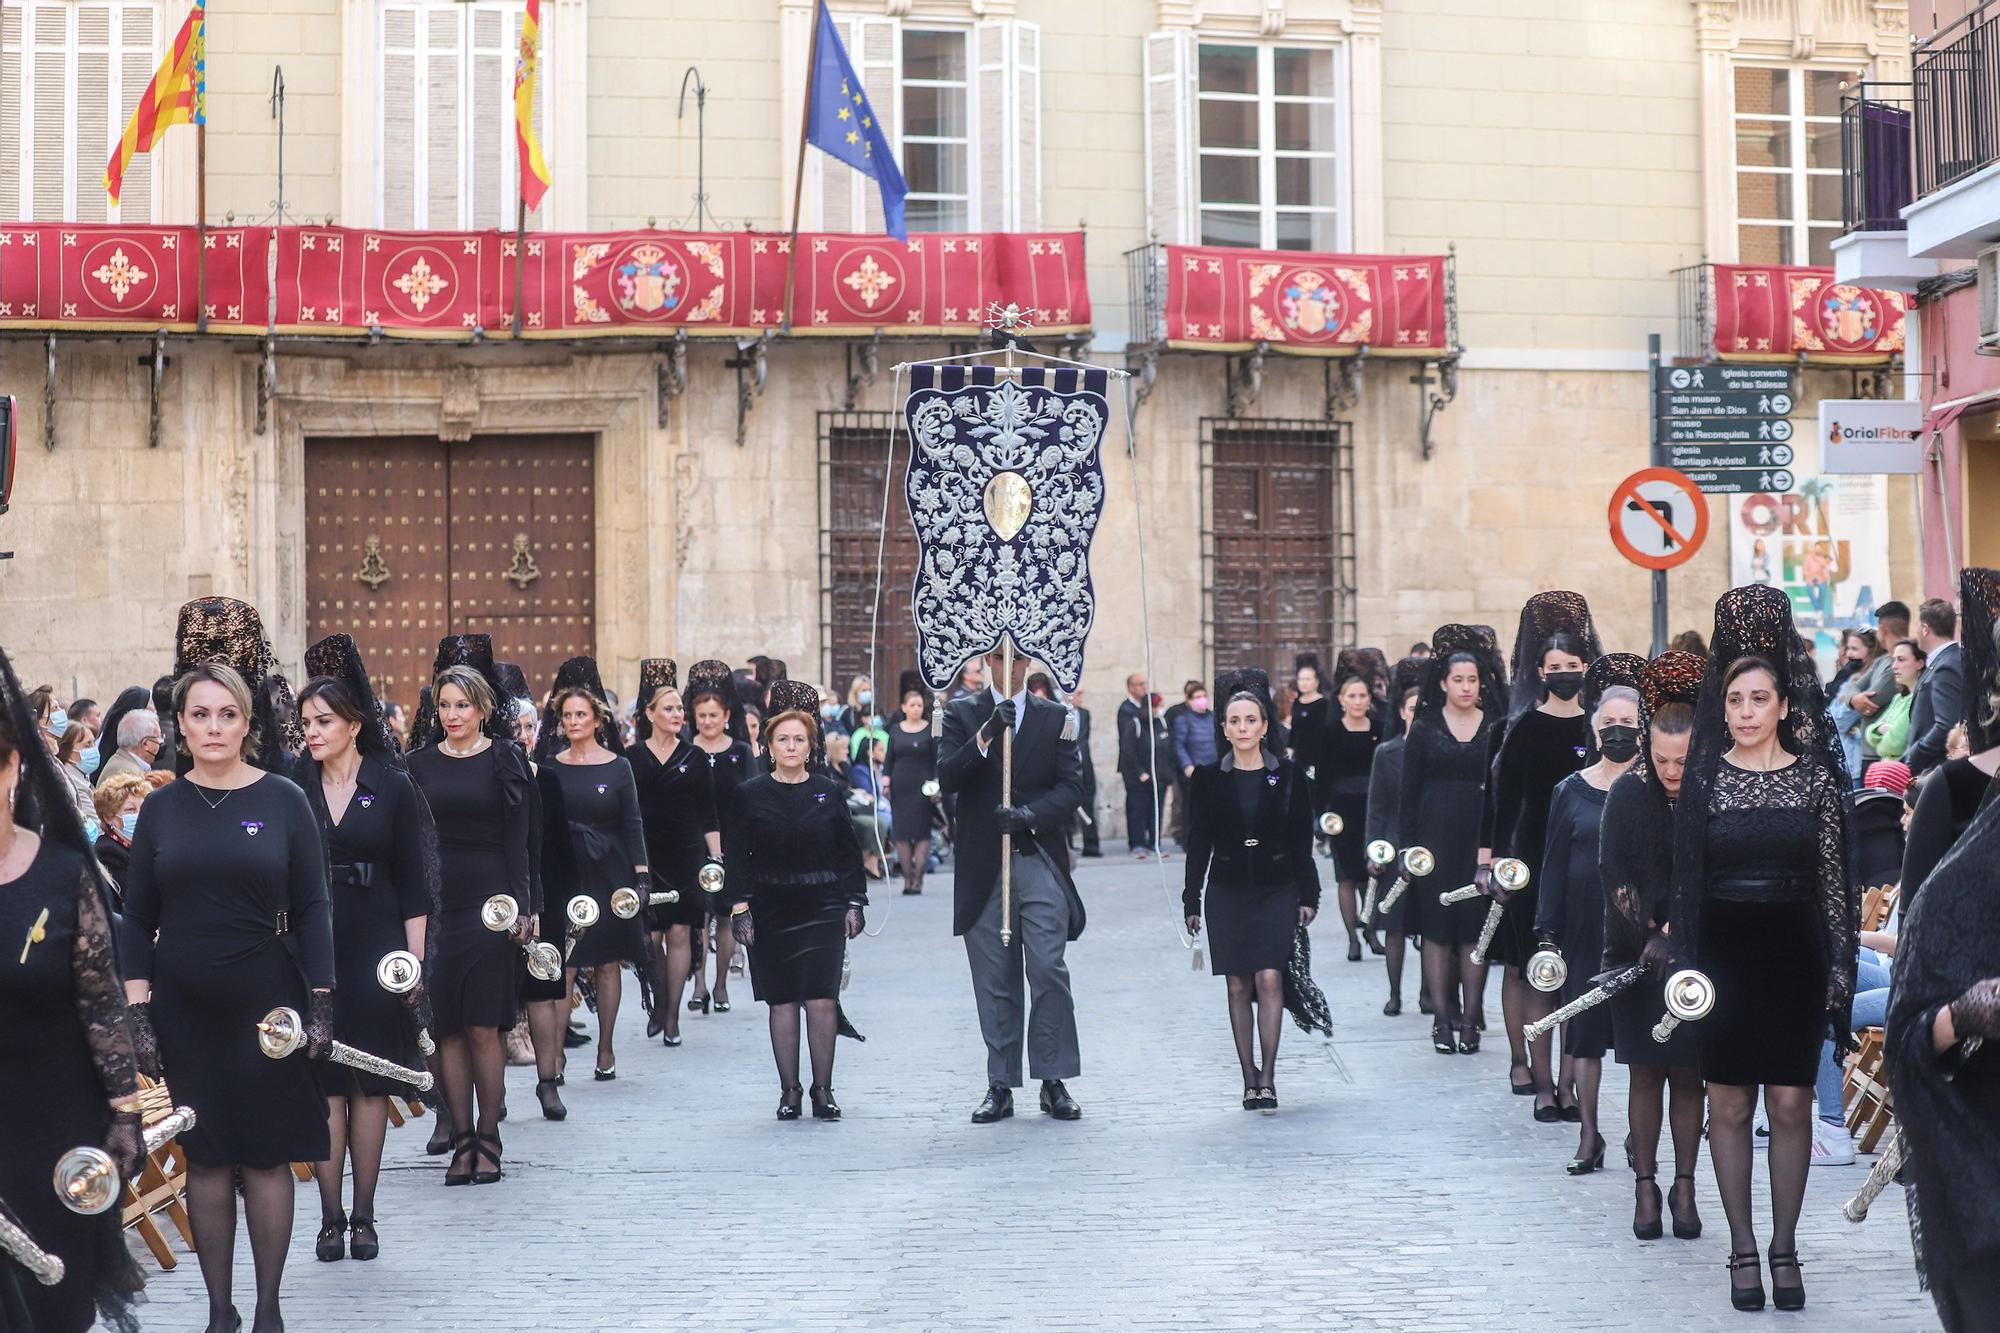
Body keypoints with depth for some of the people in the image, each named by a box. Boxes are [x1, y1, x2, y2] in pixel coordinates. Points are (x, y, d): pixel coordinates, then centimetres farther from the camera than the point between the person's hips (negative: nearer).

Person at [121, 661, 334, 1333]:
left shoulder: (284, 800, -1)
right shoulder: (161, 808, 3)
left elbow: (312, 909, 0)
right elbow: (137, 918, 5)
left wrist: (320, 1004, -6)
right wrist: (138, 1013, -2)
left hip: (265, 1001, -2)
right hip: (183, 1007, 2)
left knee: (266, 1155, 2)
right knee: (204, 1157, 5)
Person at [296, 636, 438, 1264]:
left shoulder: (393, 787, 0)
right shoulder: (292, 786, 3)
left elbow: (413, 883, 2)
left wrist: (415, 957, -3)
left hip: (375, 946, 0)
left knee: (371, 1082, 4)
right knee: (322, 1081, -1)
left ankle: (364, 1214, 12)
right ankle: (331, 1216, 6)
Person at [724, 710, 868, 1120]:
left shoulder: (829, 793, 5)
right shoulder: (750, 795, 2)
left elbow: (849, 853, 9)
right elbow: (736, 856, 2)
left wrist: (854, 902, 4)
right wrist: (740, 906, -6)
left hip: (822, 909, 0)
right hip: (770, 911, 0)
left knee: (822, 1000, -6)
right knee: (782, 1001, 3)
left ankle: (823, 1090, 4)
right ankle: (789, 1091, 11)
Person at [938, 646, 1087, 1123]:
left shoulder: (1055, 718, 9)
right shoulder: (963, 716, 8)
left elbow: (1072, 788, 1)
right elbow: (946, 777, -6)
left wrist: (1028, 814, -15)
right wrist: (986, 735, -19)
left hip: (1040, 862, 0)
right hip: (983, 867, 0)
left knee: (1049, 971, -8)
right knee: (995, 983, 3)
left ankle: (1054, 1082, -1)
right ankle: (1000, 1087, 8)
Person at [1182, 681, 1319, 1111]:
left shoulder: (1288, 777, 2)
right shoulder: (1207, 779, 3)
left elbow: (1302, 842, 5)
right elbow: (1198, 845, 5)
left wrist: (1308, 895, 2)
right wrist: (1191, 901, 2)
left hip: (1277, 890, -1)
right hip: (1228, 893, 1)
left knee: (1270, 979, -13)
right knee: (1239, 986, 2)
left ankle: (1267, 1077, -12)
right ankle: (1250, 1078, 9)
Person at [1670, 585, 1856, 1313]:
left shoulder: (1816, 776, 1)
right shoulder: (1704, 777, 1)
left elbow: (1833, 879, 3)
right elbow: (1684, 877, 2)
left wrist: (1839, 968, -2)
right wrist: (1685, 963, -3)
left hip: (1793, 955, 0)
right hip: (1722, 955, 0)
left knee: (1790, 1104, 1)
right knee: (1729, 1105, 4)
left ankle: (1785, 1246, 12)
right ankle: (1743, 1249, 13)